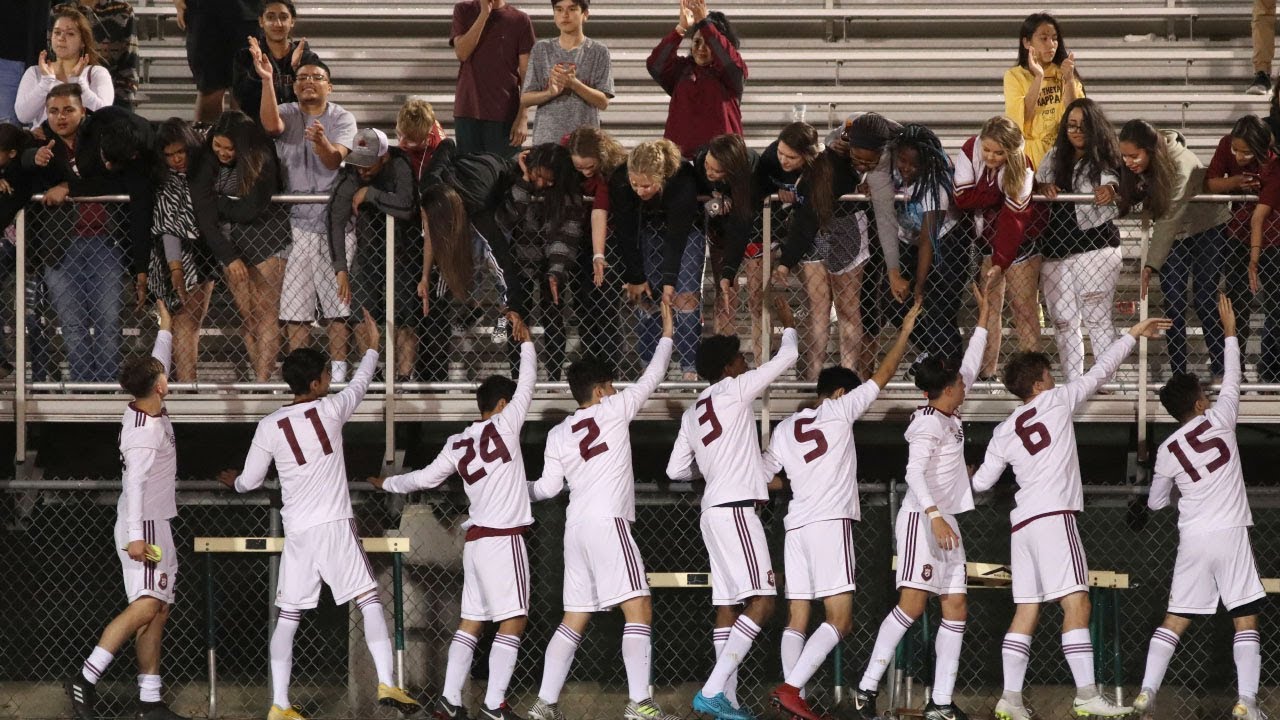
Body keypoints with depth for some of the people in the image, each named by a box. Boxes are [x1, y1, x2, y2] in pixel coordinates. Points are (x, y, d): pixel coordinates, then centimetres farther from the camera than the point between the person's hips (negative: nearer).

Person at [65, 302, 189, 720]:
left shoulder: (149, 408, 5)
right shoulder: (144, 434, -21)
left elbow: (158, 361, 25)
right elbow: (135, 483, -28)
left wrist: (165, 328, 37)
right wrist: (135, 536, -34)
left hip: (156, 526, 10)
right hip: (144, 527, -10)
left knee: (158, 609, 8)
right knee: (147, 604, -19)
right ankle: (87, 678, -22)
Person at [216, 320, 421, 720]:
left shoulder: (269, 427, 1)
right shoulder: (331, 410, -4)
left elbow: (250, 481, 10)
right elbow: (361, 383, 17)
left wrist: (232, 481, 34)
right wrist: (373, 346, 35)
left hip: (297, 533, 3)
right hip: (335, 526, -2)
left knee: (288, 616, 6)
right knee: (369, 601, 1)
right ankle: (386, 684, -12)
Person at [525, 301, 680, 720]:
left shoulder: (558, 435, 14)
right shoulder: (612, 410, 1)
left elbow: (548, 488, 13)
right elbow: (651, 379, 10)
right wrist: (667, 335, 23)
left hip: (576, 526, 7)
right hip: (608, 522, -7)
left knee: (575, 619, 10)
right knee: (638, 609, -8)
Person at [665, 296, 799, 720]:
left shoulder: (692, 413, 16)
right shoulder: (734, 391, -5)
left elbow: (676, 471, 16)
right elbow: (787, 357, 0)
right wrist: (787, 324, 19)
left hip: (714, 510, 9)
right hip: (735, 509, -9)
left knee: (727, 606, 7)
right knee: (762, 602, -14)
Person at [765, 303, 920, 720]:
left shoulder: (784, 430, 17)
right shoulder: (837, 411, 4)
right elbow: (882, 377, 8)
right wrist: (905, 332, 18)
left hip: (796, 525, 7)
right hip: (830, 522, -7)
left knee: (798, 619, 3)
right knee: (839, 619, -9)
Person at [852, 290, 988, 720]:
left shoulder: (949, 417, 15)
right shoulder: (928, 424, -11)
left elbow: (971, 368, 29)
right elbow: (915, 472, -22)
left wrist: (983, 320, 30)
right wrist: (935, 516, -33)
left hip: (945, 521, 9)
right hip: (921, 519, -9)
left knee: (956, 610, 2)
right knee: (912, 604, -16)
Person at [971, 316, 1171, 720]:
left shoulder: (1004, 433, 16)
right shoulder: (1057, 401, 3)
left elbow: (981, 483, 19)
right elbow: (1101, 371, 10)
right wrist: (1134, 335, 21)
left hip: (1022, 521, 7)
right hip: (1054, 516, -7)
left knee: (1026, 611, 7)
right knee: (1076, 604, -11)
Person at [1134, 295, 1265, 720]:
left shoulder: (1167, 451, 5)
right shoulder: (1219, 419, -3)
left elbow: (1155, 503, 16)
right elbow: (1232, 379, 12)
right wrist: (1229, 330, 22)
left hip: (1193, 540, 2)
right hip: (1230, 534, -2)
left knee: (1175, 619, 9)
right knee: (1245, 619, 0)